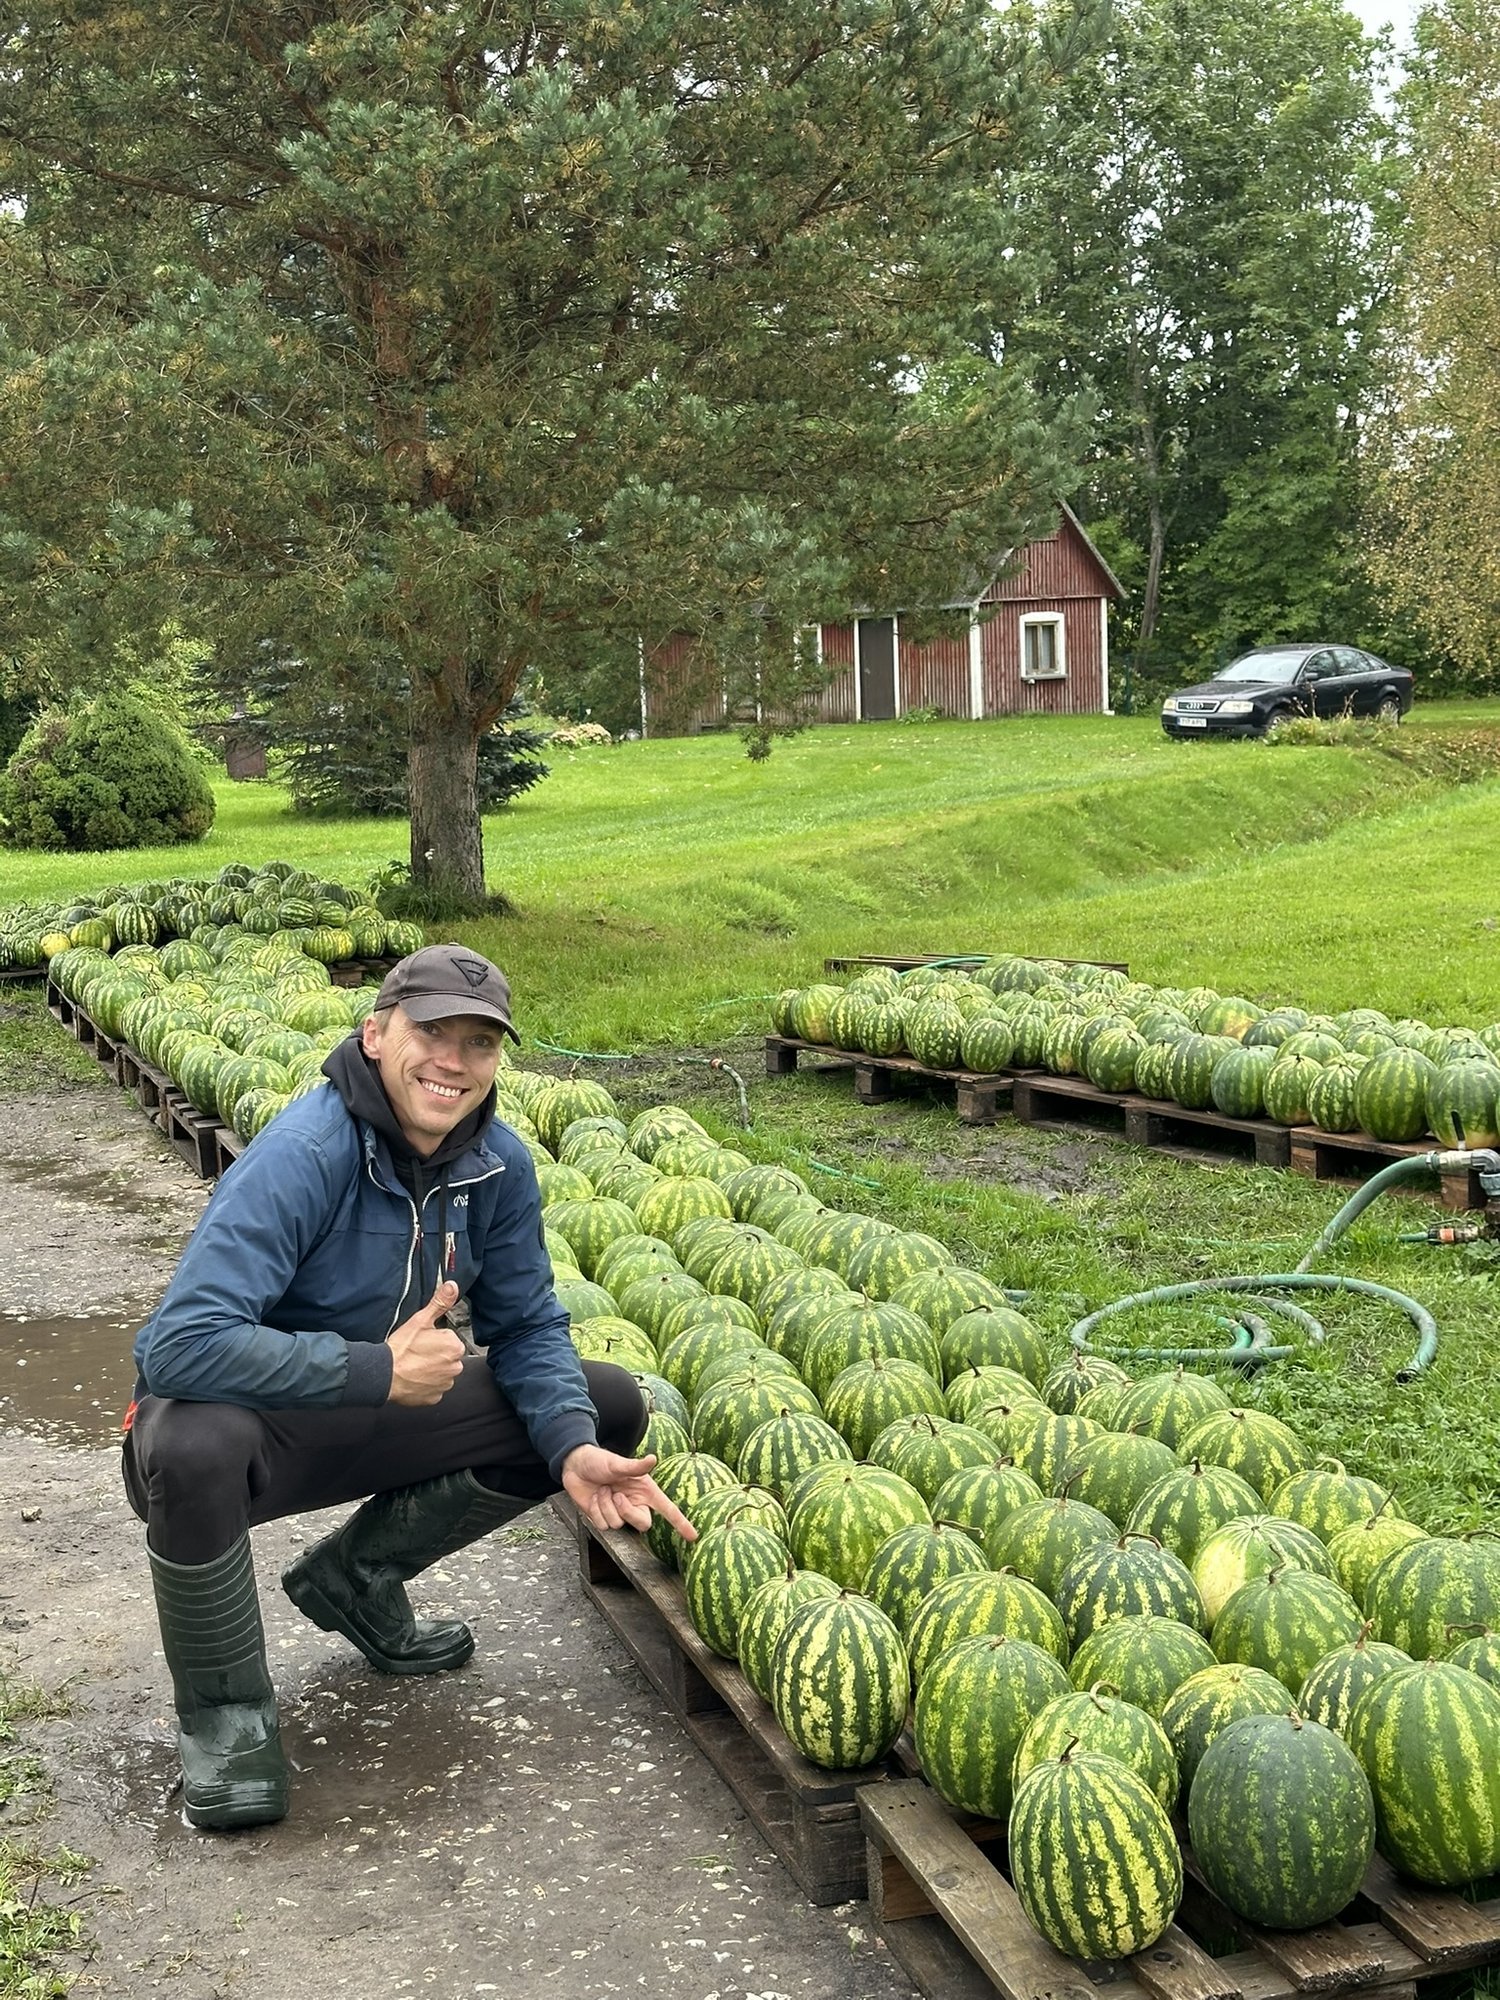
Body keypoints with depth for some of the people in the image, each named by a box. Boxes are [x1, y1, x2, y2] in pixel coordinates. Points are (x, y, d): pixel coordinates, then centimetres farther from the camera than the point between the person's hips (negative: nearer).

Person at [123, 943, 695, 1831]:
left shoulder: (501, 1164, -8)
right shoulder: (303, 1156, -29)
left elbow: (528, 1325, 0)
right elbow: (183, 1346, -37)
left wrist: (574, 1448, -20)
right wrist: (379, 1370, -32)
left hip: (378, 1417, 6)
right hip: (249, 1420, -6)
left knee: (608, 1407, -1)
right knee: (194, 1448, -42)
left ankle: (358, 1574, 13)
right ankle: (225, 1707, -11)